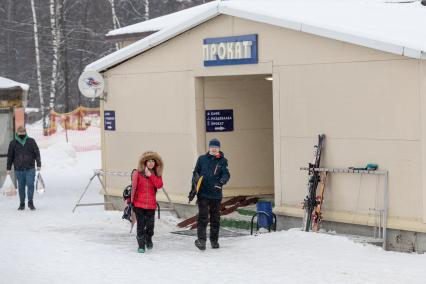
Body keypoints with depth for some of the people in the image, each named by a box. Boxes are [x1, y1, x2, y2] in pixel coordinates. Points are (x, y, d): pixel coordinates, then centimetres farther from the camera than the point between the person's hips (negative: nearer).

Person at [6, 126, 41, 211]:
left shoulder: (31, 141, 5)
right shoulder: (13, 143, 6)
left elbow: (37, 153, 6)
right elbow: (10, 156, 10)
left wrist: (39, 164, -1)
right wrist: (8, 168, 8)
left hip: (30, 168, -1)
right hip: (19, 169, 1)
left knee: (30, 184, -10)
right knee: (21, 187, 4)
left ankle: (30, 203, -2)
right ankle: (22, 204, 13)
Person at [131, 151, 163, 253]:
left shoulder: (157, 174, 7)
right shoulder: (138, 173, -2)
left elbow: (159, 185, -10)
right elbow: (134, 187, 0)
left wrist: (150, 175, -15)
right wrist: (132, 201, -1)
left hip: (151, 204, 2)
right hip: (139, 203, -2)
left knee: (150, 224, 6)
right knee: (140, 225, -2)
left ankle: (148, 240, 33)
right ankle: (141, 245, 6)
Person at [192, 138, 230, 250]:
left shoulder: (223, 161, 3)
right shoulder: (202, 159, 6)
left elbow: (226, 174, -7)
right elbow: (195, 173, 12)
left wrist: (222, 181, -29)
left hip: (216, 194, 1)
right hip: (203, 193, -1)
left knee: (215, 218, 9)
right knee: (203, 217, -10)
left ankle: (214, 240, 20)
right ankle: (201, 240, -13)